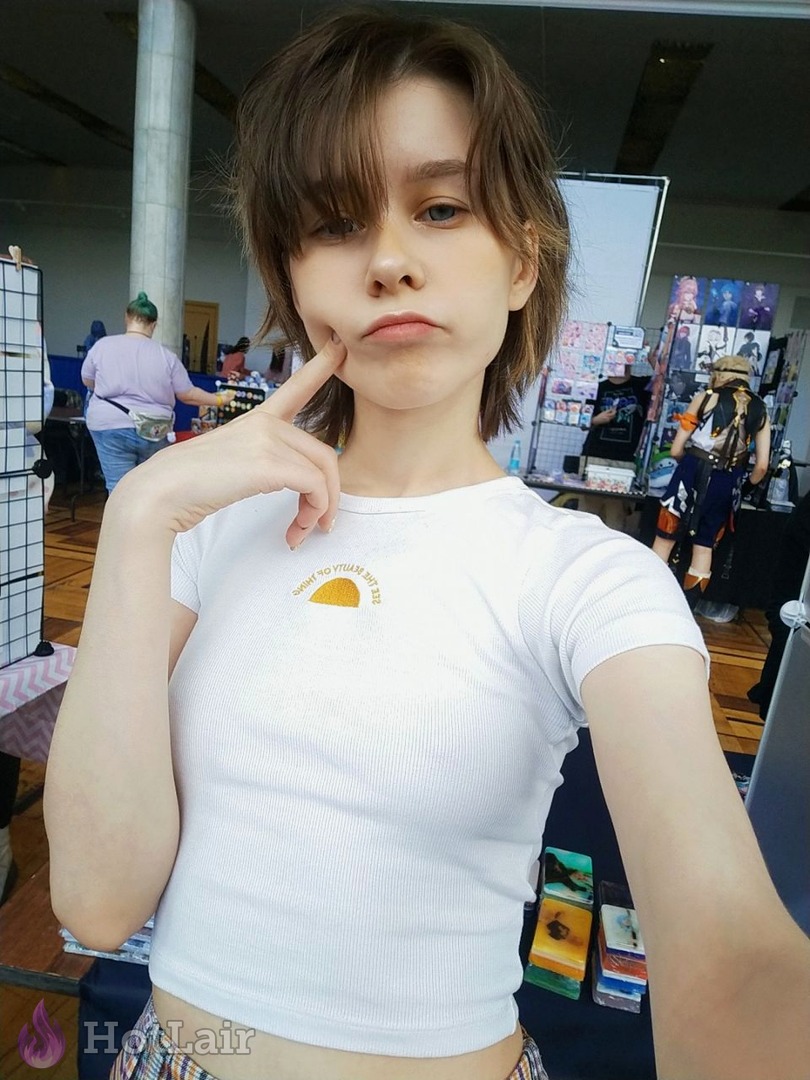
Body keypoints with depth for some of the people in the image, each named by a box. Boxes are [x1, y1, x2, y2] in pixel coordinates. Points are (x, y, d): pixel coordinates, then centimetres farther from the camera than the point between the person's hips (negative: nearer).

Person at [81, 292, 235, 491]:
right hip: (153, 431, 1)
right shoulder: (165, 355, -2)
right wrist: (219, 399, 19)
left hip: (111, 427, -1)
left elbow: (87, 381, 14)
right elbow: (188, 394, 4)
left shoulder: (102, 346, -1)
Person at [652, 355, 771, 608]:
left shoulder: (705, 398, 4)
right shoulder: (760, 411, 12)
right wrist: (747, 487, 26)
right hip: (727, 483, 3)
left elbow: (676, 451, 1)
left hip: (693, 474, -3)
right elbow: (762, 466, 6)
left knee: (664, 540, 6)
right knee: (704, 547, 13)